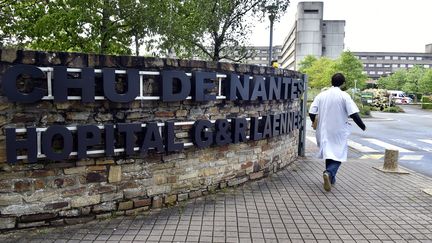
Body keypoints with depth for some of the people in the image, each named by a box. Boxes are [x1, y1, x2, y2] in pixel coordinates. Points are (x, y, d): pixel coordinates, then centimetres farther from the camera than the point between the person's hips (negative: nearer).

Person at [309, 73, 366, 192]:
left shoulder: (321, 95, 1)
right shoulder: (344, 96, -8)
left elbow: (311, 113, -1)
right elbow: (354, 114, -13)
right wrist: (363, 126, 1)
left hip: (325, 131, 4)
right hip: (339, 131, -3)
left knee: (328, 153, 18)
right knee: (339, 155, 4)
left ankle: (330, 178, 25)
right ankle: (329, 173, -21)